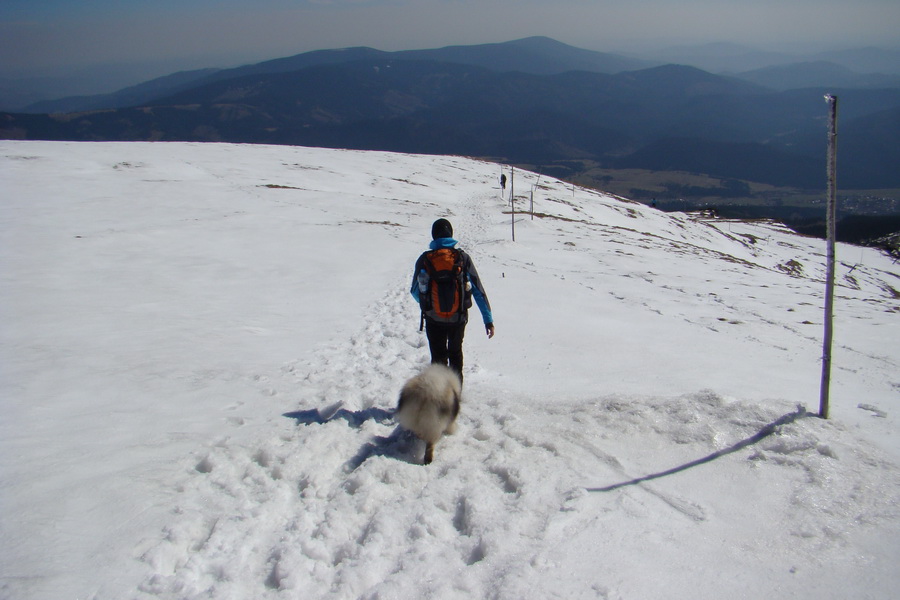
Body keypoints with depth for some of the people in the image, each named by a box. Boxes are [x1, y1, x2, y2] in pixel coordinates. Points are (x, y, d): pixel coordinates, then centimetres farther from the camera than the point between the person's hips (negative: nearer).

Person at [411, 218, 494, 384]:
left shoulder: (425, 259, -8)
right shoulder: (463, 258, -7)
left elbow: (415, 292, 2)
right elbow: (479, 291, -8)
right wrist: (488, 319, -4)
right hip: (459, 317, 2)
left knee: (438, 358, 13)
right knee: (455, 354, 24)